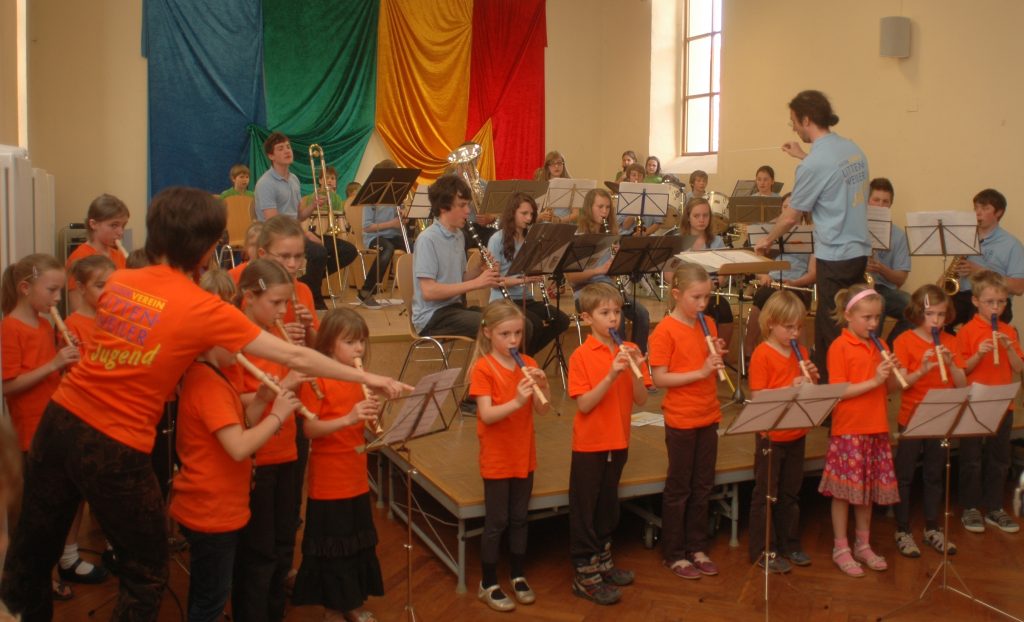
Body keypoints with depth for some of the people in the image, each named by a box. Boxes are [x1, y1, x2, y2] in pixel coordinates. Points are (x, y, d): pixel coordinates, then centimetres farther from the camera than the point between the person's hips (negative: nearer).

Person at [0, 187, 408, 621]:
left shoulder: (118, 282, 3)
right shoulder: (205, 309, -13)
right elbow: (296, 358, -9)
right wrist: (368, 378, -1)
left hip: (62, 418, 6)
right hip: (115, 447, -6)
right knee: (146, 574, 15)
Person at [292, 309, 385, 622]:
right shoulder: (317, 379, -13)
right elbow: (310, 428, -20)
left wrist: (373, 414, -10)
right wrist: (348, 419, -32)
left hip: (357, 477, 7)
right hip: (328, 479, -7)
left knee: (360, 540, 14)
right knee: (332, 544, 4)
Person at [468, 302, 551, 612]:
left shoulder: (528, 364, 2)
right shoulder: (483, 368, -13)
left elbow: (543, 409, 0)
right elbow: (486, 415, -21)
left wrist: (543, 384, -18)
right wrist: (516, 402, -36)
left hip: (524, 456, 5)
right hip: (496, 459, -5)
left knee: (519, 519, 15)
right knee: (496, 522, 4)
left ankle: (518, 576, 29)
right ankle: (488, 584, 17)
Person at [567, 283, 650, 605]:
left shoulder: (629, 351, 0)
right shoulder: (581, 356, -13)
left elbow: (641, 399, -3)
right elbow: (584, 405, -18)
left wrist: (636, 370, -21)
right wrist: (611, 375, -28)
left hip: (618, 443, 5)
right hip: (589, 445, -5)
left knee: (608, 506, 19)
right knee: (584, 511, 4)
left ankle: (602, 561, 35)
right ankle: (584, 575, 14)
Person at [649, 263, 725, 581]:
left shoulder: (708, 325, 6)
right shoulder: (665, 330, -14)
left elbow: (714, 374, 13)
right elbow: (659, 378, -17)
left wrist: (717, 358, -8)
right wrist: (701, 372, -23)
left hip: (708, 416, 6)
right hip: (680, 420, -6)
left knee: (703, 486, 14)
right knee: (679, 488, 6)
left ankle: (697, 548, 28)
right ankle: (674, 554, 19)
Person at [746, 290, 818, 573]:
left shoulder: (801, 352, 7)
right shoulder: (762, 354, -13)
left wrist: (811, 378, -7)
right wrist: (791, 387, -27)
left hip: (797, 434, 6)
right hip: (771, 436, -6)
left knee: (791, 493, 16)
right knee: (766, 494, 4)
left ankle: (789, 544, 29)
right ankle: (762, 551, 13)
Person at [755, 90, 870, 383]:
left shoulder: (814, 163, -17)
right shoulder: (853, 149, 7)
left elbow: (791, 217, -8)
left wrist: (767, 240, 8)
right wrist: (803, 156, 26)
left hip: (835, 257, -8)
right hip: (859, 251, 8)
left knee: (831, 331, 1)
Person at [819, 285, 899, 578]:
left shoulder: (879, 346, 10)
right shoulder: (839, 347, -10)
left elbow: (890, 389, 14)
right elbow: (838, 392, -15)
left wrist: (892, 374, -6)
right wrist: (873, 381, -21)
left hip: (876, 429, 6)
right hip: (847, 430, -6)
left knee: (869, 489, 14)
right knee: (844, 491, 2)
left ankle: (863, 545, 27)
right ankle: (841, 549, 14)